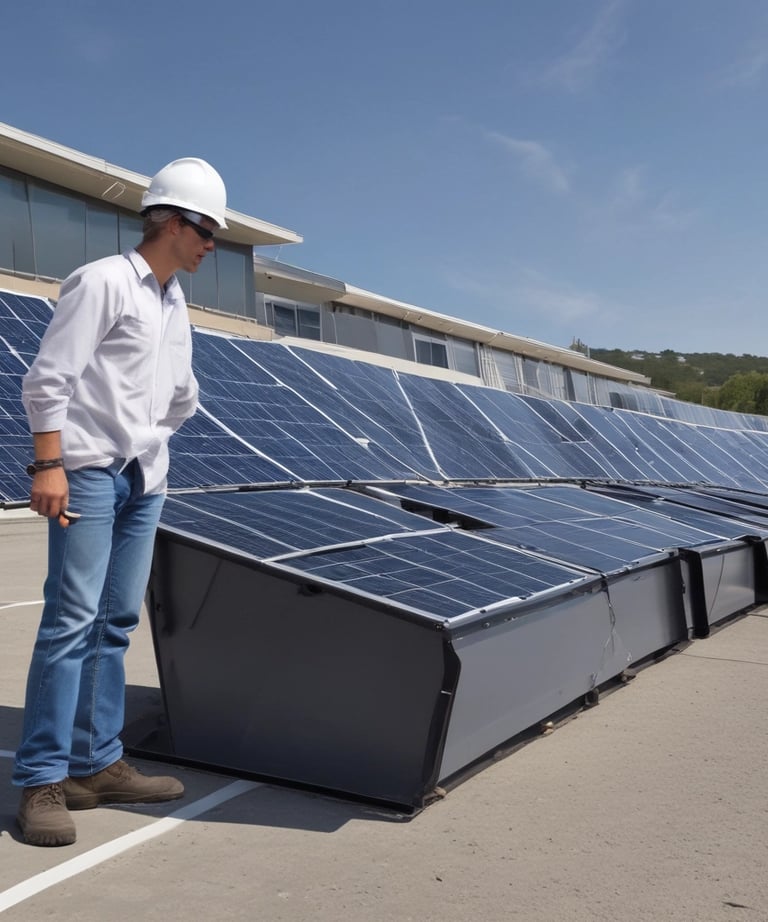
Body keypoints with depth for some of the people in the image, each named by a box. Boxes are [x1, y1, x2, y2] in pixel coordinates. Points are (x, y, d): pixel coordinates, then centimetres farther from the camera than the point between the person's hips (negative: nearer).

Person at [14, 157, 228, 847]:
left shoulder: (176, 303, 18)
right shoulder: (103, 281, -6)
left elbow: (182, 394, 29)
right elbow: (47, 378, -13)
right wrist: (48, 464, -18)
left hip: (144, 479, 8)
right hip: (88, 472, -8)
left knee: (117, 622, 7)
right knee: (72, 619, -10)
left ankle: (98, 765, 14)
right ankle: (42, 780, -2)